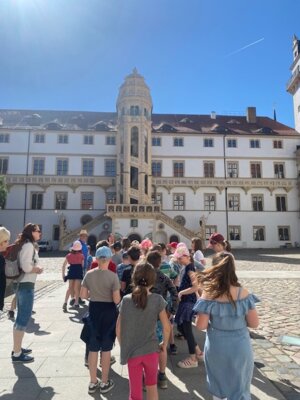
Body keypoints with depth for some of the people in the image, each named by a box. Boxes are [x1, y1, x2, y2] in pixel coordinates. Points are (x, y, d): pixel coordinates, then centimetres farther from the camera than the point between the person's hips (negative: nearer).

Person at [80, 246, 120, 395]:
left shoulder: (88, 274, -6)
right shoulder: (113, 276, -17)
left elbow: (84, 295, 0)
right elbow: (116, 300, -18)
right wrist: (119, 296, 4)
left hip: (93, 311, 3)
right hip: (108, 312, -3)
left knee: (93, 349, 16)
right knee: (106, 349, 12)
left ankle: (93, 382, 29)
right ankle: (104, 383, 26)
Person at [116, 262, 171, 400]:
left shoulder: (126, 300, -11)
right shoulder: (157, 300, -13)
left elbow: (119, 330, -5)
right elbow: (166, 327, -8)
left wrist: (123, 347, 11)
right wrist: (164, 344, 10)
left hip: (131, 352, 0)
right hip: (151, 350, 0)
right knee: (152, 386, 26)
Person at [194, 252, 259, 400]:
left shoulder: (208, 295, -19)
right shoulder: (243, 293, -14)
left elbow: (201, 326, -15)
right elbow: (254, 323, -8)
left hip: (216, 347, 0)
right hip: (240, 346, 1)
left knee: (217, 383, 27)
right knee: (239, 388, 22)